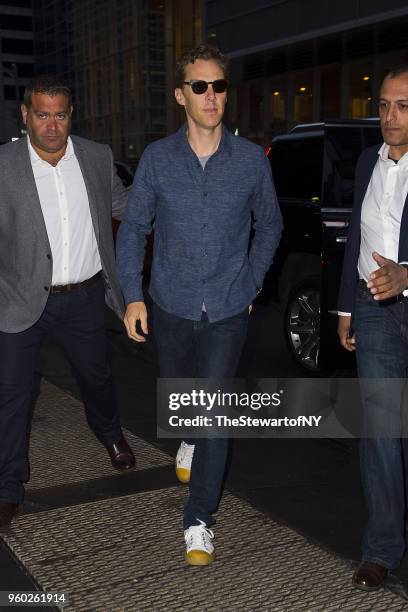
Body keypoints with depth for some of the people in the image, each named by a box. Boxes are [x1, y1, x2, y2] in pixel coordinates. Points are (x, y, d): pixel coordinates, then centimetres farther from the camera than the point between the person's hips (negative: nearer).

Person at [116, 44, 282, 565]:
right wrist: (132, 294, -4)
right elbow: (133, 226, 2)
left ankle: (199, 521, 10)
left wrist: (251, 282, 6)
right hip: (172, 306, 2)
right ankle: (192, 440, 56)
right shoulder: (158, 158, -4)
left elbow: (269, 225, 10)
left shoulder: (251, 160, -5)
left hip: (227, 310, -1)